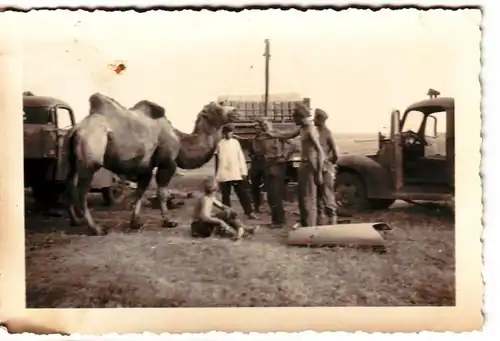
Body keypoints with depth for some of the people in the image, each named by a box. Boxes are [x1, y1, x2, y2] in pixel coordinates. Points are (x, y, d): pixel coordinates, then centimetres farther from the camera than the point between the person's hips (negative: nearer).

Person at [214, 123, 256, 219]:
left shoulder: (236, 142, 6)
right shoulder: (220, 144, 3)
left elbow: (241, 157, 5)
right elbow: (217, 160, 7)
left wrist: (243, 171, -1)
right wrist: (217, 175, 6)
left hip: (236, 173, 0)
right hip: (224, 174, 0)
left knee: (242, 193, 2)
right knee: (225, 195, 6)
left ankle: (249, 212, 7)